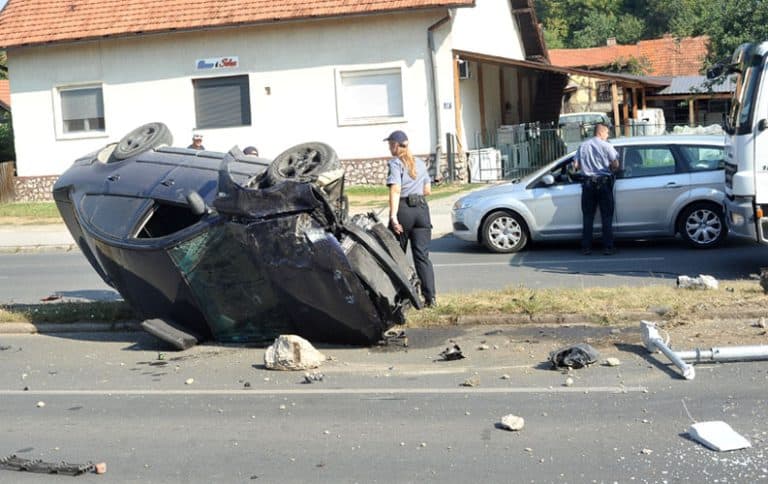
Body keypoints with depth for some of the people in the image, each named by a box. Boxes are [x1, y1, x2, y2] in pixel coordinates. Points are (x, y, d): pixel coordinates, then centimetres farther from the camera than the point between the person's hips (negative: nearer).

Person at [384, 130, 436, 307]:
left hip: (403, 209, -5)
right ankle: (430, 297, -6)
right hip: (422, 208, 5)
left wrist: (393, 216, -23)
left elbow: (395, 190, -17)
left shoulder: (395, 163, -4)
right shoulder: (420, 163, 14)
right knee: (422, 256, 3)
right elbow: (427, 190, 17)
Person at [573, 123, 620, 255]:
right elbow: (615, 164, -11)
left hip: (587, 183, 3)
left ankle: (586, 247, 7)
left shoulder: (583, 146, 7)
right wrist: (611, 170, 10)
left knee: (587, 217, 8)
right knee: (606, 217, 3)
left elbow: (576, 165, 4)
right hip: (603, 182, -3)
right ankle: (608, 247, 0)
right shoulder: (606, 146, -4)